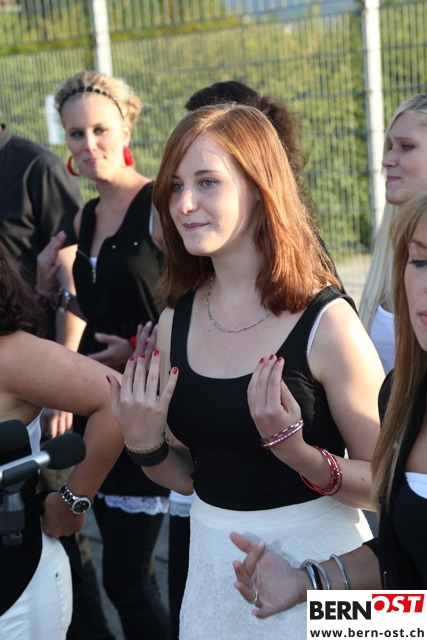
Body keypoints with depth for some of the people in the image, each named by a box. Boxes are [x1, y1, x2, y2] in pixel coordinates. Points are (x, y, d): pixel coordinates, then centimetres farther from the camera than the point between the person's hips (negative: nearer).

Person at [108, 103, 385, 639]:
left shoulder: (325, 321, -17)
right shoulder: (176, 320, -1)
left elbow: (385, 484, -14)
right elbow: (187, 474, 9)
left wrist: (294, 449, -29)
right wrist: (144, 445, -10)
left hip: (315, 555, -5)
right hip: (214, 559, 5)